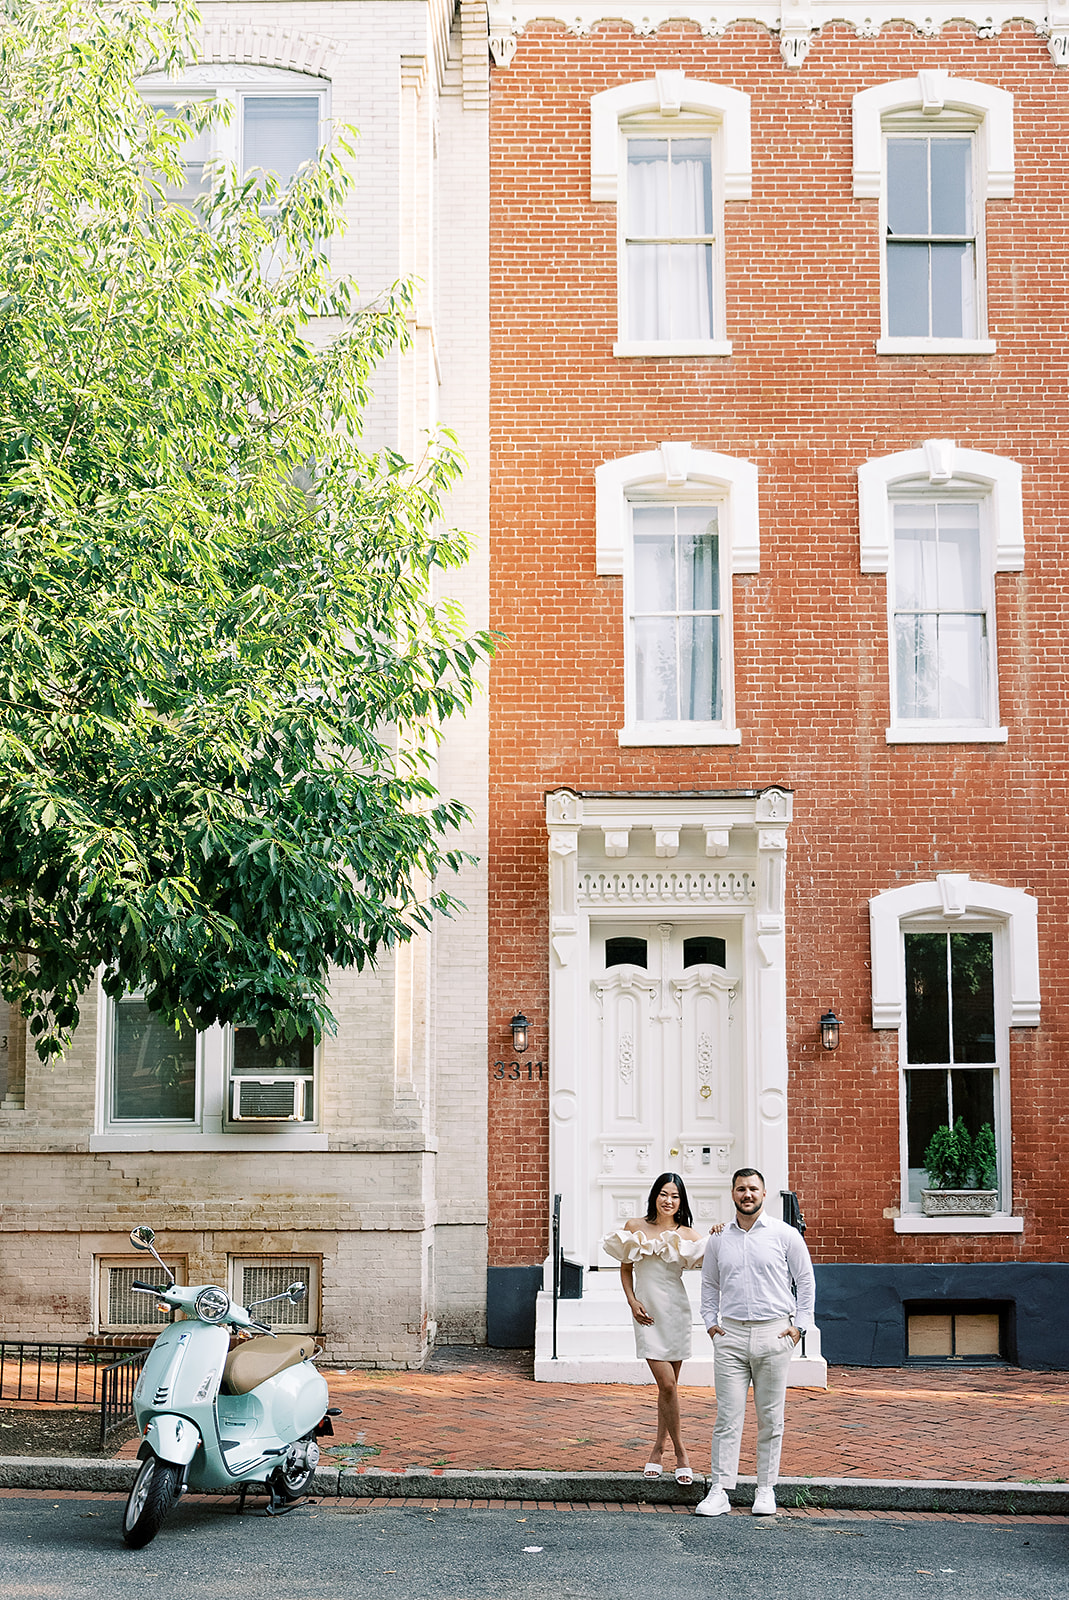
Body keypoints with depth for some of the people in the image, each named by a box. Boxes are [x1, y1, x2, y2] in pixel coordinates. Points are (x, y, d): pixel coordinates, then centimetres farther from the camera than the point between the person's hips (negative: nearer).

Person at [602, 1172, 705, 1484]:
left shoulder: (686, 1234, 2)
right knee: (667, 1384, -9)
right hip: (647, 1313, -1)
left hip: (675, 1311, 1)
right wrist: (632, 1301, 1)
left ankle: (658, 1447, 23)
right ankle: (680, 1451, 5)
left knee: (668, 1385, 6)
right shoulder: (635, 1227, 4)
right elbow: (626, 1267, 12)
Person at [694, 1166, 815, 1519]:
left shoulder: (785, 1235, 2)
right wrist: (710, 1322, 9)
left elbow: (806, 1281, 6)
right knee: (727, 1417, -3)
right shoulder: (718, 1240, 9)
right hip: (730, 1335, 1)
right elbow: (709, 1285, 20)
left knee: (770, 1417, 4)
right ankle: (719, 1491, -1)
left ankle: (766, 1490, 14)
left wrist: (799, 1324, 0)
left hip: (773, 1333, -1)